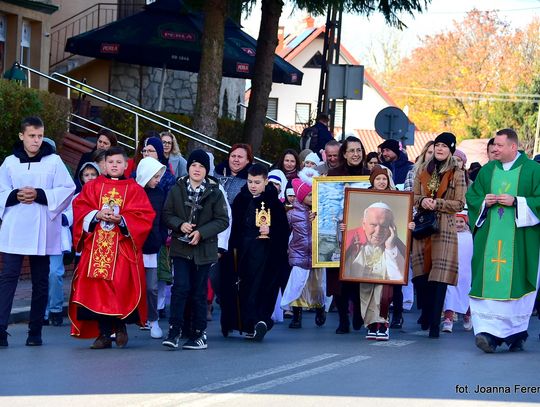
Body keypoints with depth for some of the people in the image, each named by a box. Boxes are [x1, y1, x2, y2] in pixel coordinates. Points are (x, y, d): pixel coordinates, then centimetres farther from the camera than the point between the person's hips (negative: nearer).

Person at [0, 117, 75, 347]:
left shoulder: (54, 161, 3)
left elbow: (67, 190, -2)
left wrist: (39, 195, -13)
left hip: (42, 231, 0)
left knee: (40, 281, 6)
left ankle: (35, 331, 13)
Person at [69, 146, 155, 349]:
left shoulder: (134, 189, 7)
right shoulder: (92, 186, 12)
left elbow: (144, 216, -1)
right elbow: (79, 208, 5)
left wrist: (121, 219, -15)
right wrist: (97, 215, -13)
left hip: (123, 247, -1)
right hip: (96, 247, 2)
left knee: (122, 288, -9)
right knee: (98, 288, -4)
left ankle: (120, 325, 13)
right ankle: (103, 333, 1)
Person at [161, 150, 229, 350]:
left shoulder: (214, 192, 0)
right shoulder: (177, 189, 4)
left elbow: (223, 220, -2)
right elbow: (167, 214, 5)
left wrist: (201, 232, -14)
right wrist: (180, 224, -14)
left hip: (204, 249, 0)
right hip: (181, 247, 0)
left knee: (199, 292, 6)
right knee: (181, 287, -12)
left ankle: (199, 333, 14)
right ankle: (174, 330, -8)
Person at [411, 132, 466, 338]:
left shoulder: (457, 174, 1)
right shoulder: (423, 172, 13)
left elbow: (459, 204, -3)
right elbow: (413, 196, 14)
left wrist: (437, 203, -15)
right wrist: (422, 201, -7)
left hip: (444, 228, -4)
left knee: (440, 275, -9)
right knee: (420, 272, 2)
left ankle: (434, 322, -8)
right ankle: (426, 312, 22)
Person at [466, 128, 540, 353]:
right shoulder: (487, 171, 12)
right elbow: (472, 196, 16)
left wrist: (516, 202, -15)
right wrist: (484, 202, -4)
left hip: (520, 239, -3)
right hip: (489, 237, 3)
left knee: (515, 283, -1)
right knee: (489, 282, -8)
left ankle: (515, 332, 13)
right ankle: (489, 331, -10)